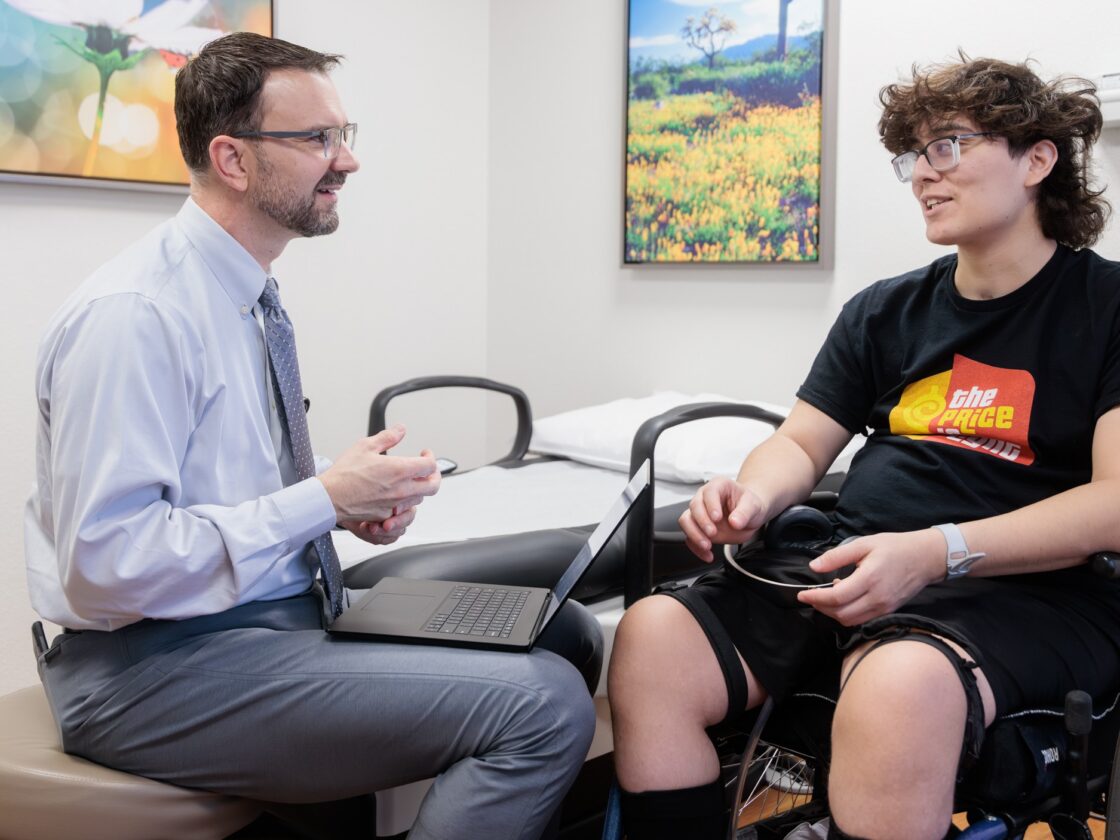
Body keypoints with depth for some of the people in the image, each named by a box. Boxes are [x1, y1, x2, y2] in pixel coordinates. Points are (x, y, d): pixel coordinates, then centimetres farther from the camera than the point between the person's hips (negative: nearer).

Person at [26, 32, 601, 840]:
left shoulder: (250, 295, 9)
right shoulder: (132, 316, -19)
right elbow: (105, 565, -24)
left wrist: (357, 497, 0)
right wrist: (324, 500, -20)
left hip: (284, 607, 9)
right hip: (159, 663, -9)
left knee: (566, 633, 4)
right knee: (541, 702, -23)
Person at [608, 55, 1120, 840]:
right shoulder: (884, 310, 17)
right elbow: (802, 445, 18)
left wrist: (936, 552, -24)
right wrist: (754, 495, -7)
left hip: (1027, 589, -5)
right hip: (847, 571, 5)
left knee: (900, 687, -39)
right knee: (653, 635, -18)